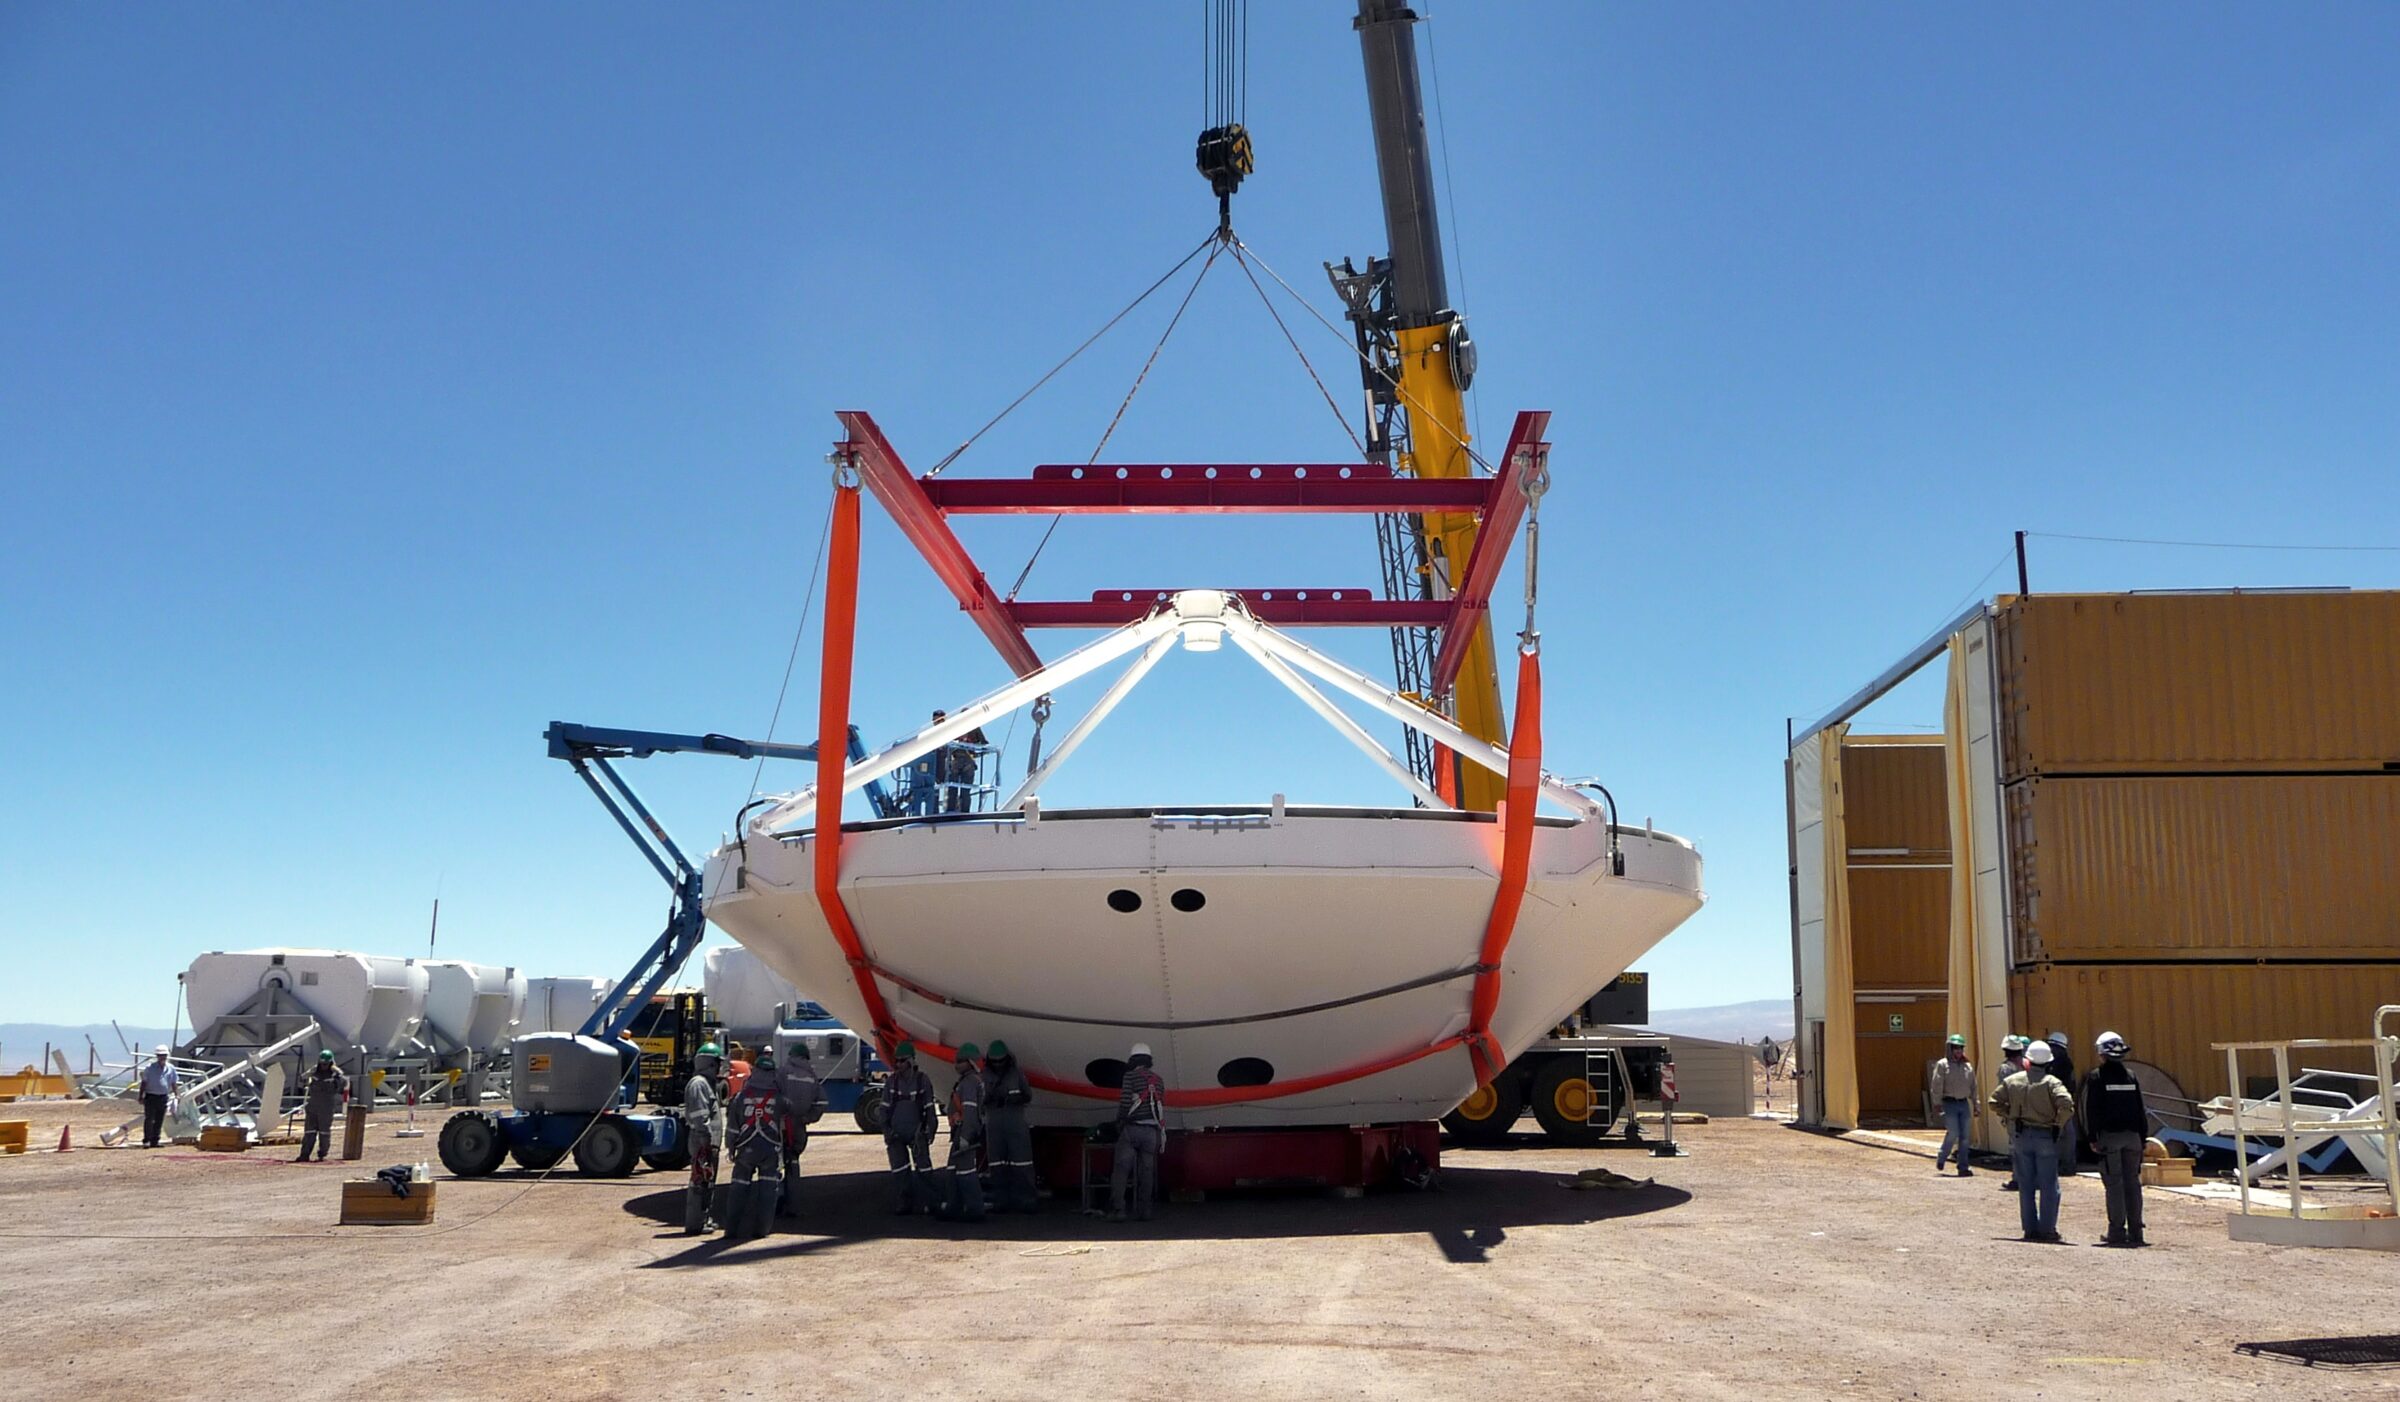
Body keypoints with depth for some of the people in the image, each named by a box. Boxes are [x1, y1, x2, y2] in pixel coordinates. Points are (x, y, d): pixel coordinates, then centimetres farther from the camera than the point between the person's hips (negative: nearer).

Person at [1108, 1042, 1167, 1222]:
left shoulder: (1131, 1076, -3)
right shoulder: (1158, 1080, 15)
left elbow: (1124, 1102, -12)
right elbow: (1162, 1109, 15)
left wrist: (1119, 1123, 1)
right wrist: (1162, 1134, 20)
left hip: (1132, 1128, -5)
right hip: (1151, 1131, 5)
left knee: (1120, 1170, -5)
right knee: (1146, 1172, 9)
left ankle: (1118, 1210, -13)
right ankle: (1144, 1211, 9)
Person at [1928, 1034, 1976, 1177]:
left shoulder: (1968, 1066, 12)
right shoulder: (1942, 1065, -3)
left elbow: (1973, 1087, 17)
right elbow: (1937, 1087, -6)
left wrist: (1975, 1105, 13)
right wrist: (1938, 1105, -11)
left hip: (1964, 1103, 5)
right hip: (1950, 1103, -5)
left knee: (1964, 1136, 3)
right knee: (1953, 1133, -11)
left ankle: (1963, 1167, 7)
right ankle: (1941, 1159, 11)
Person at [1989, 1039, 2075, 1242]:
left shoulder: (2012, 1081, 4)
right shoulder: (2051, 1082, -8)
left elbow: (1995, 1102, 6)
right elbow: (2066, 1104, -22)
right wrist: (2058, 1122, -8)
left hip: (2020, 1137, 3)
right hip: (2045, 1136, -3)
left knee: (2026, 1185, 10)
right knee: (2048, 1186, 4)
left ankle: (2030, 1228, 11)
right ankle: (2046, 1229, 2)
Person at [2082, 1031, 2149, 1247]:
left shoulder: (2096, 1076, -5)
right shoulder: (2130, 1075, 11)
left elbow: (2092, 1110, -9)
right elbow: (2140, 1109, 12)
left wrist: (2092, 1138, -5)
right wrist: (2143, 1137, 15)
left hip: (2109, 1135, -5)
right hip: (2131, 1136, 5)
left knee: (2114, 1184, -4)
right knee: (2132, 1183, 7)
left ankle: (2117, 1231, -5)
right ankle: (2135, 1231, 9)